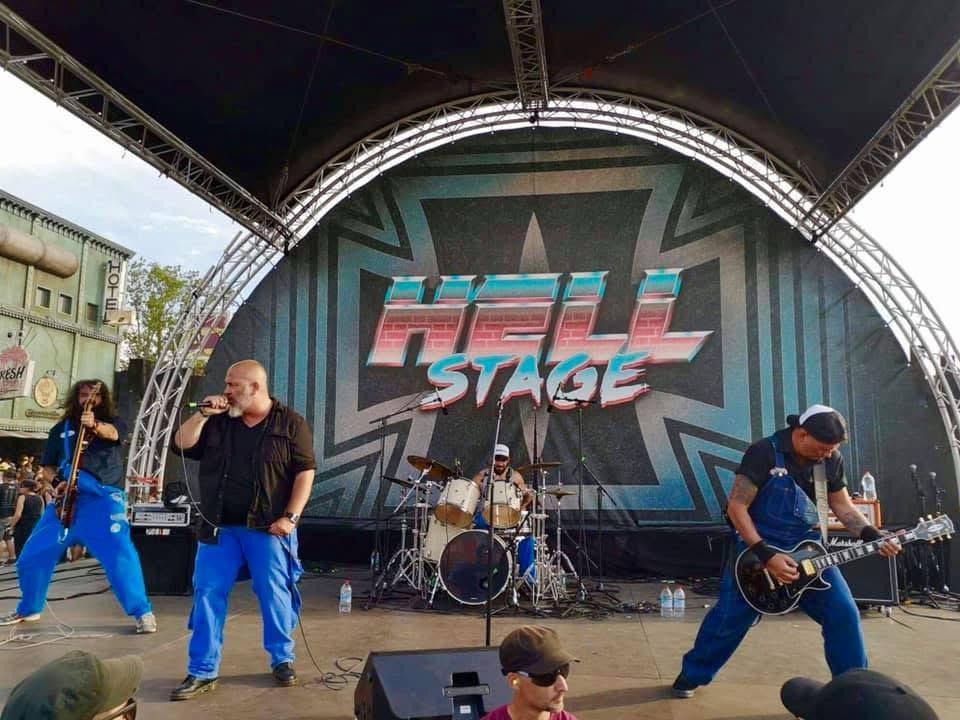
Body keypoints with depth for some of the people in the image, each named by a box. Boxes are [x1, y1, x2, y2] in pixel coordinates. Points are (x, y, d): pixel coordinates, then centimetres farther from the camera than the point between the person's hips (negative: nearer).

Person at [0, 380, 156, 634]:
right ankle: (28, 609, 31)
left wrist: (94, 425, -42)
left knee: (121, 553, -21)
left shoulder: (112, 421, 5)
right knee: (31, 556, 7)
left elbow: (112, 433, -20)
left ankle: (142, 612, -13)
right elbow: (48, 465, 20)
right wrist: (55, 483, -1)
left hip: (104, 498, -4)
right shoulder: (61, 429, 14)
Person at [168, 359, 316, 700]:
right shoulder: (218, 421, 10)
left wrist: (290, 517, -13)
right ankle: (202, 671, 13)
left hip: (268, 527, -3)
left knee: (275, 595, 2)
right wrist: (202, 414, -7)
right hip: (218, 527, 4)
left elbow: (305, 472, -5)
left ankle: (282, 660, 19)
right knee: (207, 595, 3)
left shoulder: (290, 423, -2)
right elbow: (181, 446, 5)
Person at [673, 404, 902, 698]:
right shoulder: (764, 452, -20)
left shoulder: (831, 459, -3)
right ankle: (692, 675, 22)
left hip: (808, 547, 5)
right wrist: (765, 555, -25)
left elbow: (842, 505, 9)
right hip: (757, 545, -4)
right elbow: (736, 507, -20)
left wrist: (874, 537, -8)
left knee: (844, 613, -5)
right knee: (729, 618, 2)